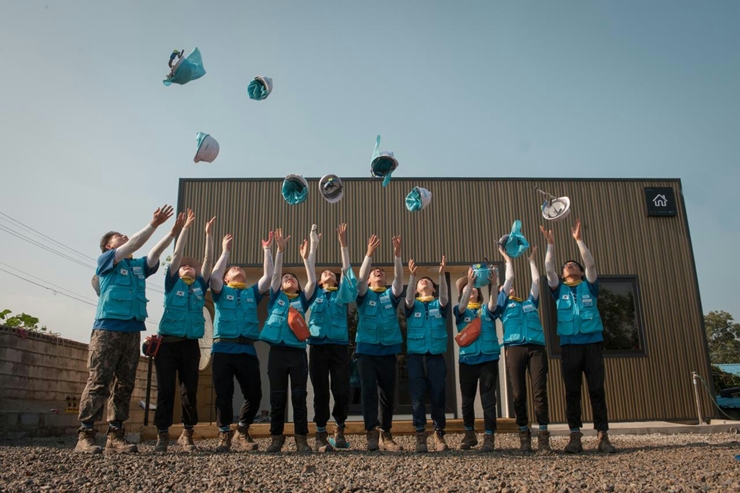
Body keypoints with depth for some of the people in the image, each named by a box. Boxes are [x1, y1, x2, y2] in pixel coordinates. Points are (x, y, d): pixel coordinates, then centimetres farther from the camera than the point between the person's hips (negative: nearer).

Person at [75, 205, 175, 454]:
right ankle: (85, 436, -7)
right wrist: (153, 224, -11)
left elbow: (155, 252, 7)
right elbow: (133, 244, -6)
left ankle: (115, 436, 5)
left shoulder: (138, 266, 21)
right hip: (107, 329, -5)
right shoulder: (106, 261, 7)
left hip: (132, 331, 5)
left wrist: (173, 232, -7)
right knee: (98, 382, -9)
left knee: (124, 385, 2)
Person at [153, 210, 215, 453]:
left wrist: (208, 233, 7)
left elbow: (208, 260, 10)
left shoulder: (200, 286, 14)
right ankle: (162, 435, 9)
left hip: (190, 345, 2)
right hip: (168, 343, -2)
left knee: (190, 391, 4)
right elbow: (177, 254, 4)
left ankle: (187, 434, 16)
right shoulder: (172, 283, 9)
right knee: (165, 390, -1)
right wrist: (185, 228, 4)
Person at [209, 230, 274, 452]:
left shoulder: (253, 293, 20)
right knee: (224, 394, -2)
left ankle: (242, 432, 20)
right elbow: (214, 275, -5)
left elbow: (268, 277, 9)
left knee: (254, 394, 0)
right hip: (224, 349, -2)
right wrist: (226, 251, -1)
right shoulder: (221, 291, 14)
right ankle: (224, 435, 13)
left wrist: (267, 250, 8)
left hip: (247, 350, 2)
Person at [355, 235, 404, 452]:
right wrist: (369, 254, -22)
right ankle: (372, 433, -9)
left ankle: (385, 435, 14)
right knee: (369, 393, -8)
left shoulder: (391, 295, 12)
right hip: (366, 351, -2)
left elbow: (399, 278, -4)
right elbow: (360, 277, -10)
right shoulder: (364, 295, 8)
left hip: (388, 351, 2)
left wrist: (397, 255, -17)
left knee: (388, 395, 5)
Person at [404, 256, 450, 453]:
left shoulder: (439, 305, 14)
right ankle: (420, 436, 2)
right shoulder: (412, 306, 13)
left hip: (436, 357, 0)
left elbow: (444, 297, -7)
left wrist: (442, 274, -23)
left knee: (438, 396, 0)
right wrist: (412, 275, -24)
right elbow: (408, 299, -9)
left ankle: (439, 435, 11)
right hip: (415, 356, 0)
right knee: (417, 397, -4)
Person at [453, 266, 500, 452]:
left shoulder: (486, 310, 9)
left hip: (488, 358, 0)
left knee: (488, 399, -2)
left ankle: (489, 437, 2)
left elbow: (493, 304, -14)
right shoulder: (460, 311, 7)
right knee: (467, 400, 8)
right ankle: (469, 434, 24)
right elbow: (463, 305, -16)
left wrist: (494, 285, -34)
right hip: (467, 360, 1)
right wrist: (469, 282, -32)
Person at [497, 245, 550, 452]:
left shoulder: (531, 303, 28)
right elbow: (509, 279, 18)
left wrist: (531, 259, 34)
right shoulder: (504, 305, 20)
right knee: (519, 394, -4)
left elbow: (536, 280, 26)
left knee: (540, 392, -7)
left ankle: (543, 436, -6)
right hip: (515, 349, -1)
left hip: (537, 348, 2)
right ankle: (524, 435, 4)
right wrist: (508, 260, 28)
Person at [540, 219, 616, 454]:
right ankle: (575, 436, 2)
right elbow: (549, 269, 1)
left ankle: (603, 436, 1)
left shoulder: (589, 286, 13)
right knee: (572, 392, 0)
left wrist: (579, 239, -4)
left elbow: (591, 264, -1)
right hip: (569, 345, 1)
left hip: (593, 342, 0)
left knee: (597, 390, -2)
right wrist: (551, 244, -4)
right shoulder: (559, 290, 14)